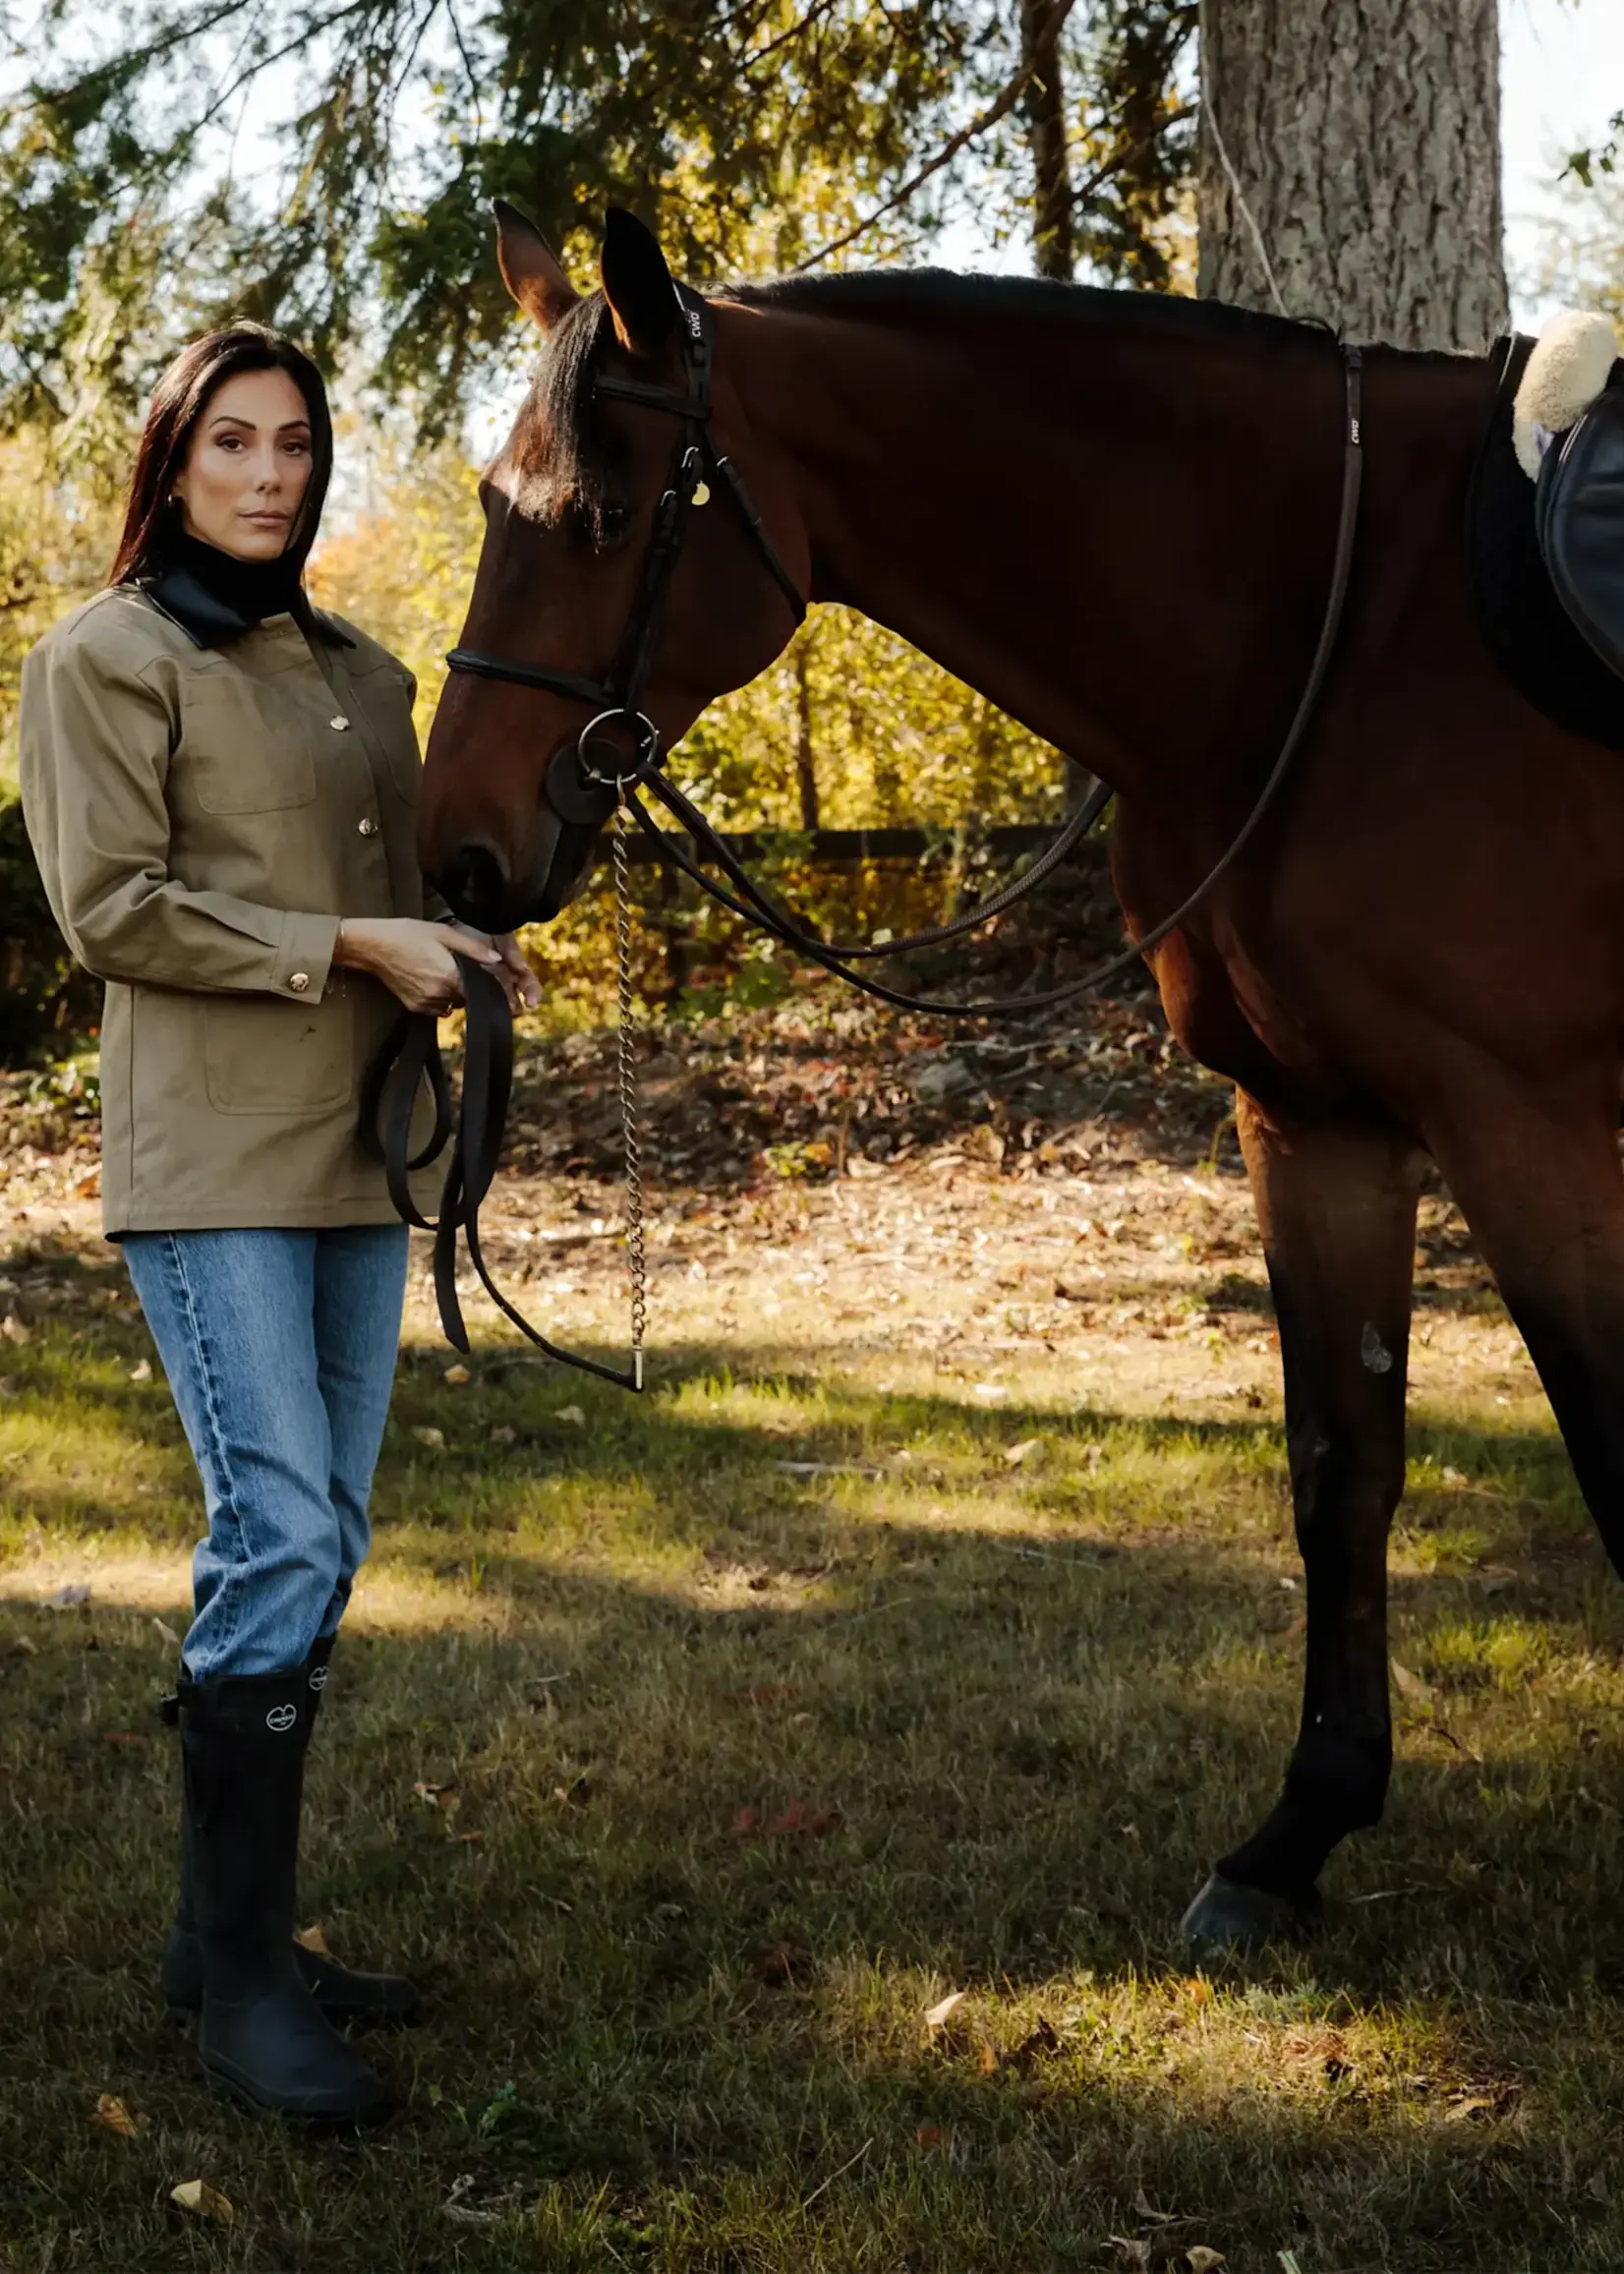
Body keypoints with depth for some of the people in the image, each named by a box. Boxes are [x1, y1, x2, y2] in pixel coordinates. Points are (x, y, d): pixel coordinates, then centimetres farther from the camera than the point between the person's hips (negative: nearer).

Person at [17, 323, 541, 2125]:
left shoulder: (366, 678, 17)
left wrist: (468, 957, 3)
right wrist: (347, 944, -15)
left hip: (359, 1155, 7)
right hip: (210, 1164, -7)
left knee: (317, 1550, 9)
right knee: (279, 1534, -14)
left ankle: (236, 1936, 20)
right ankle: (236, 1974, -3)